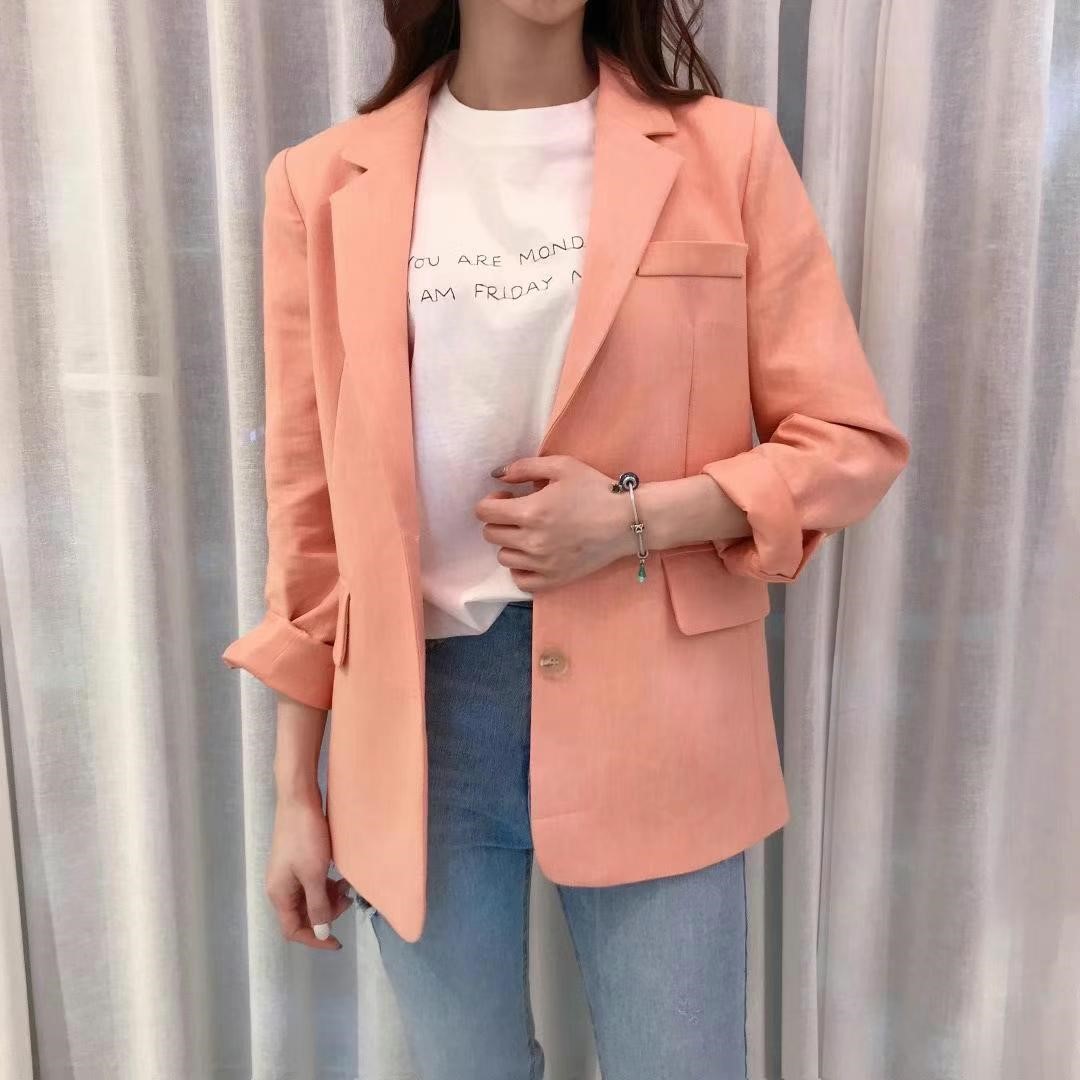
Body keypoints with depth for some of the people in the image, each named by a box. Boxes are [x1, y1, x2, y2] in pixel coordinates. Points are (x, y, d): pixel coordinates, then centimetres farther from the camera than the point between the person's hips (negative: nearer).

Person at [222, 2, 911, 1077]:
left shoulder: (727, 152, -1)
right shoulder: (326, 183, 2)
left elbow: (851, 442, 1)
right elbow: (313, 507, 4)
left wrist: (638, 516, -16)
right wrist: (295, 788, 7)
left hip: (656, 716, 0)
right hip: (419, 714, 2)